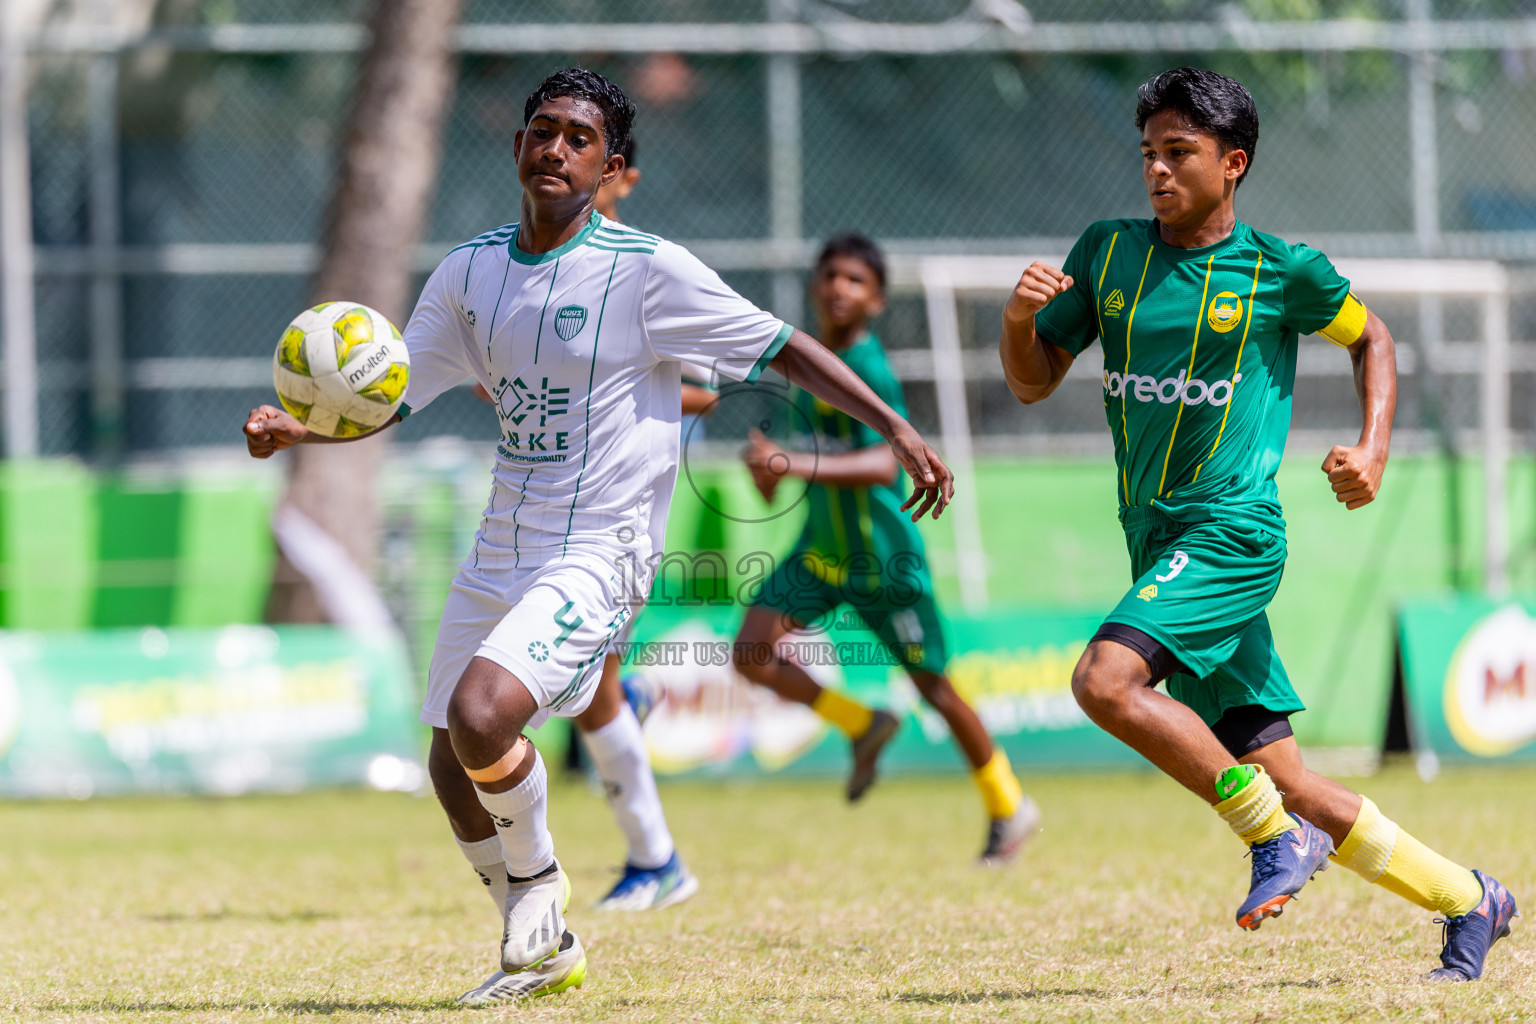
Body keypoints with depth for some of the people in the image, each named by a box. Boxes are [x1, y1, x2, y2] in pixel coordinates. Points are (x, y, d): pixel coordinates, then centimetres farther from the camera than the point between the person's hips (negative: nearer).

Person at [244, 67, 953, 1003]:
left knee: (481, 717, -27)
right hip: (504, 544, 7)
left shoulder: (647, 268, -11)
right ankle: (543, 949, 32)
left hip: (597, 553, -7)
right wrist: (297, 431, -8)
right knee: (453, 767, 10)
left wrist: (896, 428, -13)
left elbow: (782, 348, -7)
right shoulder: (471, 272, 6)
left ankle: (539, 881, 3)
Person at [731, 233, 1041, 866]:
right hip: (820, 550, 6)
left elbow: (883, 464, -37)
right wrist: (770, 464, 1)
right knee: (753, 653, -12)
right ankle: (864, 726, 13)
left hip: (884, 556, -6)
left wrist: (801, 465, -50)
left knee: (934, 688, 6)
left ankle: (1009, 809, 27)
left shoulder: (870, 371, -22)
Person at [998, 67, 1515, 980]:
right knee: (1285, 780, 6)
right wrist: (1019, 319, -9)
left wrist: (1374, 451, 0)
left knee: (1107, 681, -28)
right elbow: (1034, 383, 12)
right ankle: (1470, 900, 21)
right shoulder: (1108, 253, 8)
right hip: (1160, 547, 6)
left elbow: (1370, 338, 14)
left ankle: (1278, 837, -14)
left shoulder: (1279, 269, -3)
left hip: (1232, 531, -6)